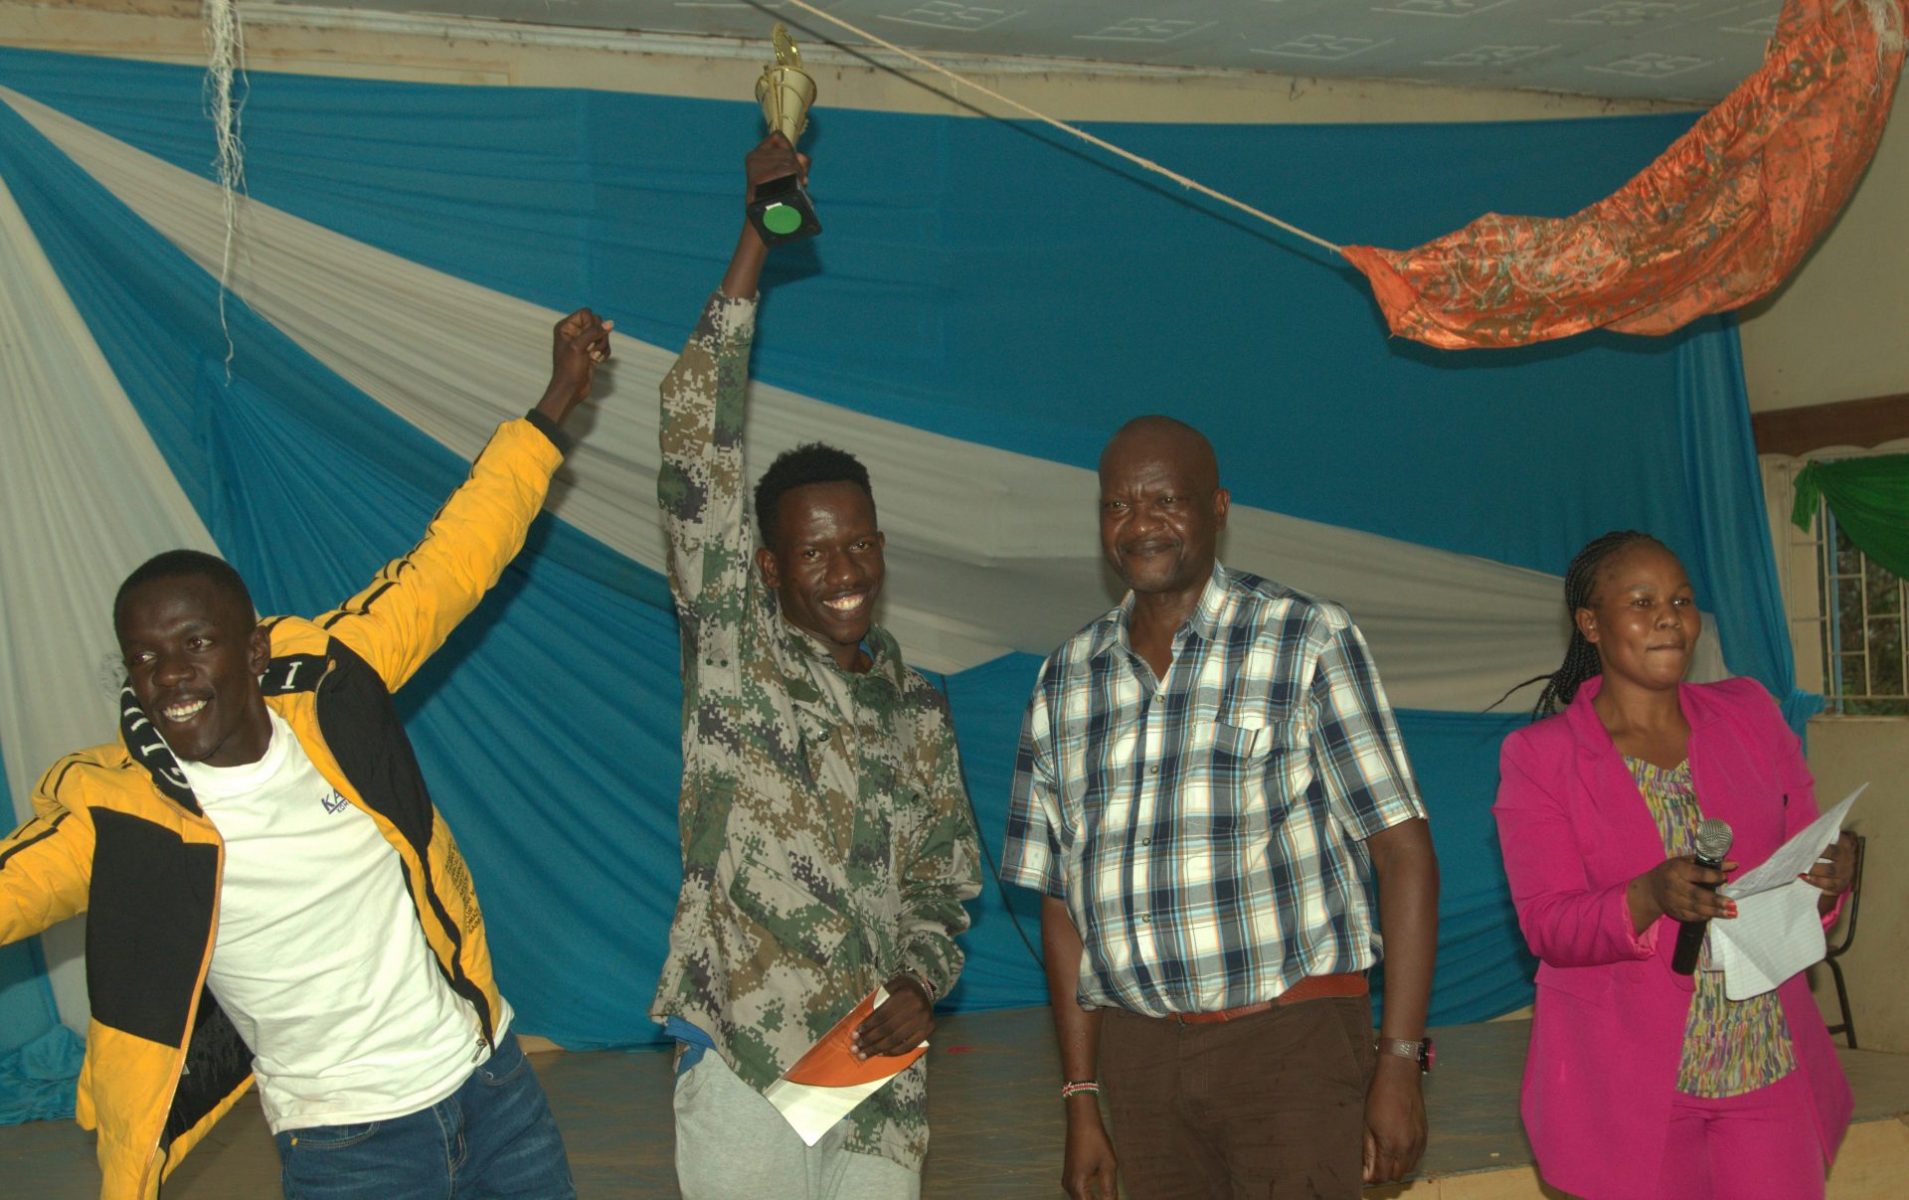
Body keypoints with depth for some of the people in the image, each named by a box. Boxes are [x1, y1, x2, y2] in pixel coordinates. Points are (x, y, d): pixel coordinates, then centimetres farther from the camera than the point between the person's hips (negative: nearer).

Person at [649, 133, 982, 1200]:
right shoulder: (732, 645, 0)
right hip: (740, 1064, -3)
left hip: (878, 1069, 4)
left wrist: (922, 983, -5)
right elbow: (698, 445, -9)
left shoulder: (918, 709, 12)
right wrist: (756, 239, -12)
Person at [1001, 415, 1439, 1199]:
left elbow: (1404, 853, -5)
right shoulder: (1067, 679, 11)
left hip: (1292, 1038, -4)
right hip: (1137, 1053, 4)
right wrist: (1081, 1099, 9)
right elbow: (1062, 896, 13)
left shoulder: (1309, 642, -2)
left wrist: (1399, 1060, -12)